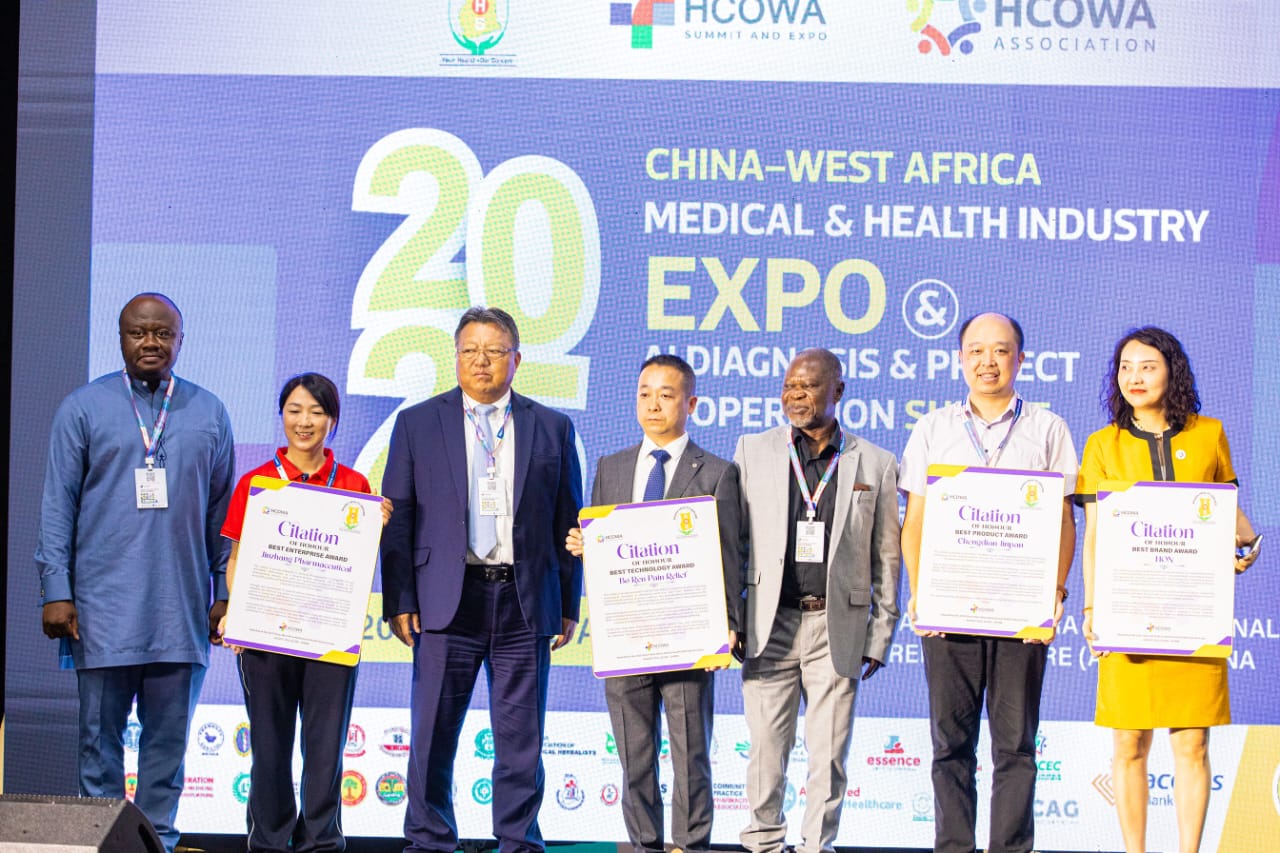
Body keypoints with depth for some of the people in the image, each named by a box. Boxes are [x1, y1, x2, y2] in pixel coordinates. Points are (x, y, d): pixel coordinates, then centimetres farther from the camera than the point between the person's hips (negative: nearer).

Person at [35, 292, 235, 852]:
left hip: (181, 612, 2)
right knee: (100, 736, 2)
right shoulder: (83, 408, 5)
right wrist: (55, 591, -6)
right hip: (103, 608, -2)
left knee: (169, 737, 4)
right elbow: (58, 506, 2)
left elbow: (223, 511, 12)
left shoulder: (209, 414, 11)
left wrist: (226, 592, 6)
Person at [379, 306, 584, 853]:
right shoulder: (418, 424, 8)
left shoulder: (552, 428, 11)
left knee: (521, 740, 3)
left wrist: (569, 605, 5)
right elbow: (397, 520, 6)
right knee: (433, 736, 1)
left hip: (525, 603, 1)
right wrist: (399, 601, -3)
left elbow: (568, 523, 11)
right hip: (448, 600, -1)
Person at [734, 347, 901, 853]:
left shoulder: (875, 464, 5)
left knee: (829, 754, 1)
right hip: (771, 622, 1)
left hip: (838, 628, 0)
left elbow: (886, 559, 7)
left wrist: (879, 636, 4)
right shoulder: (753, 452, 7)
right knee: (766, 749, 3)